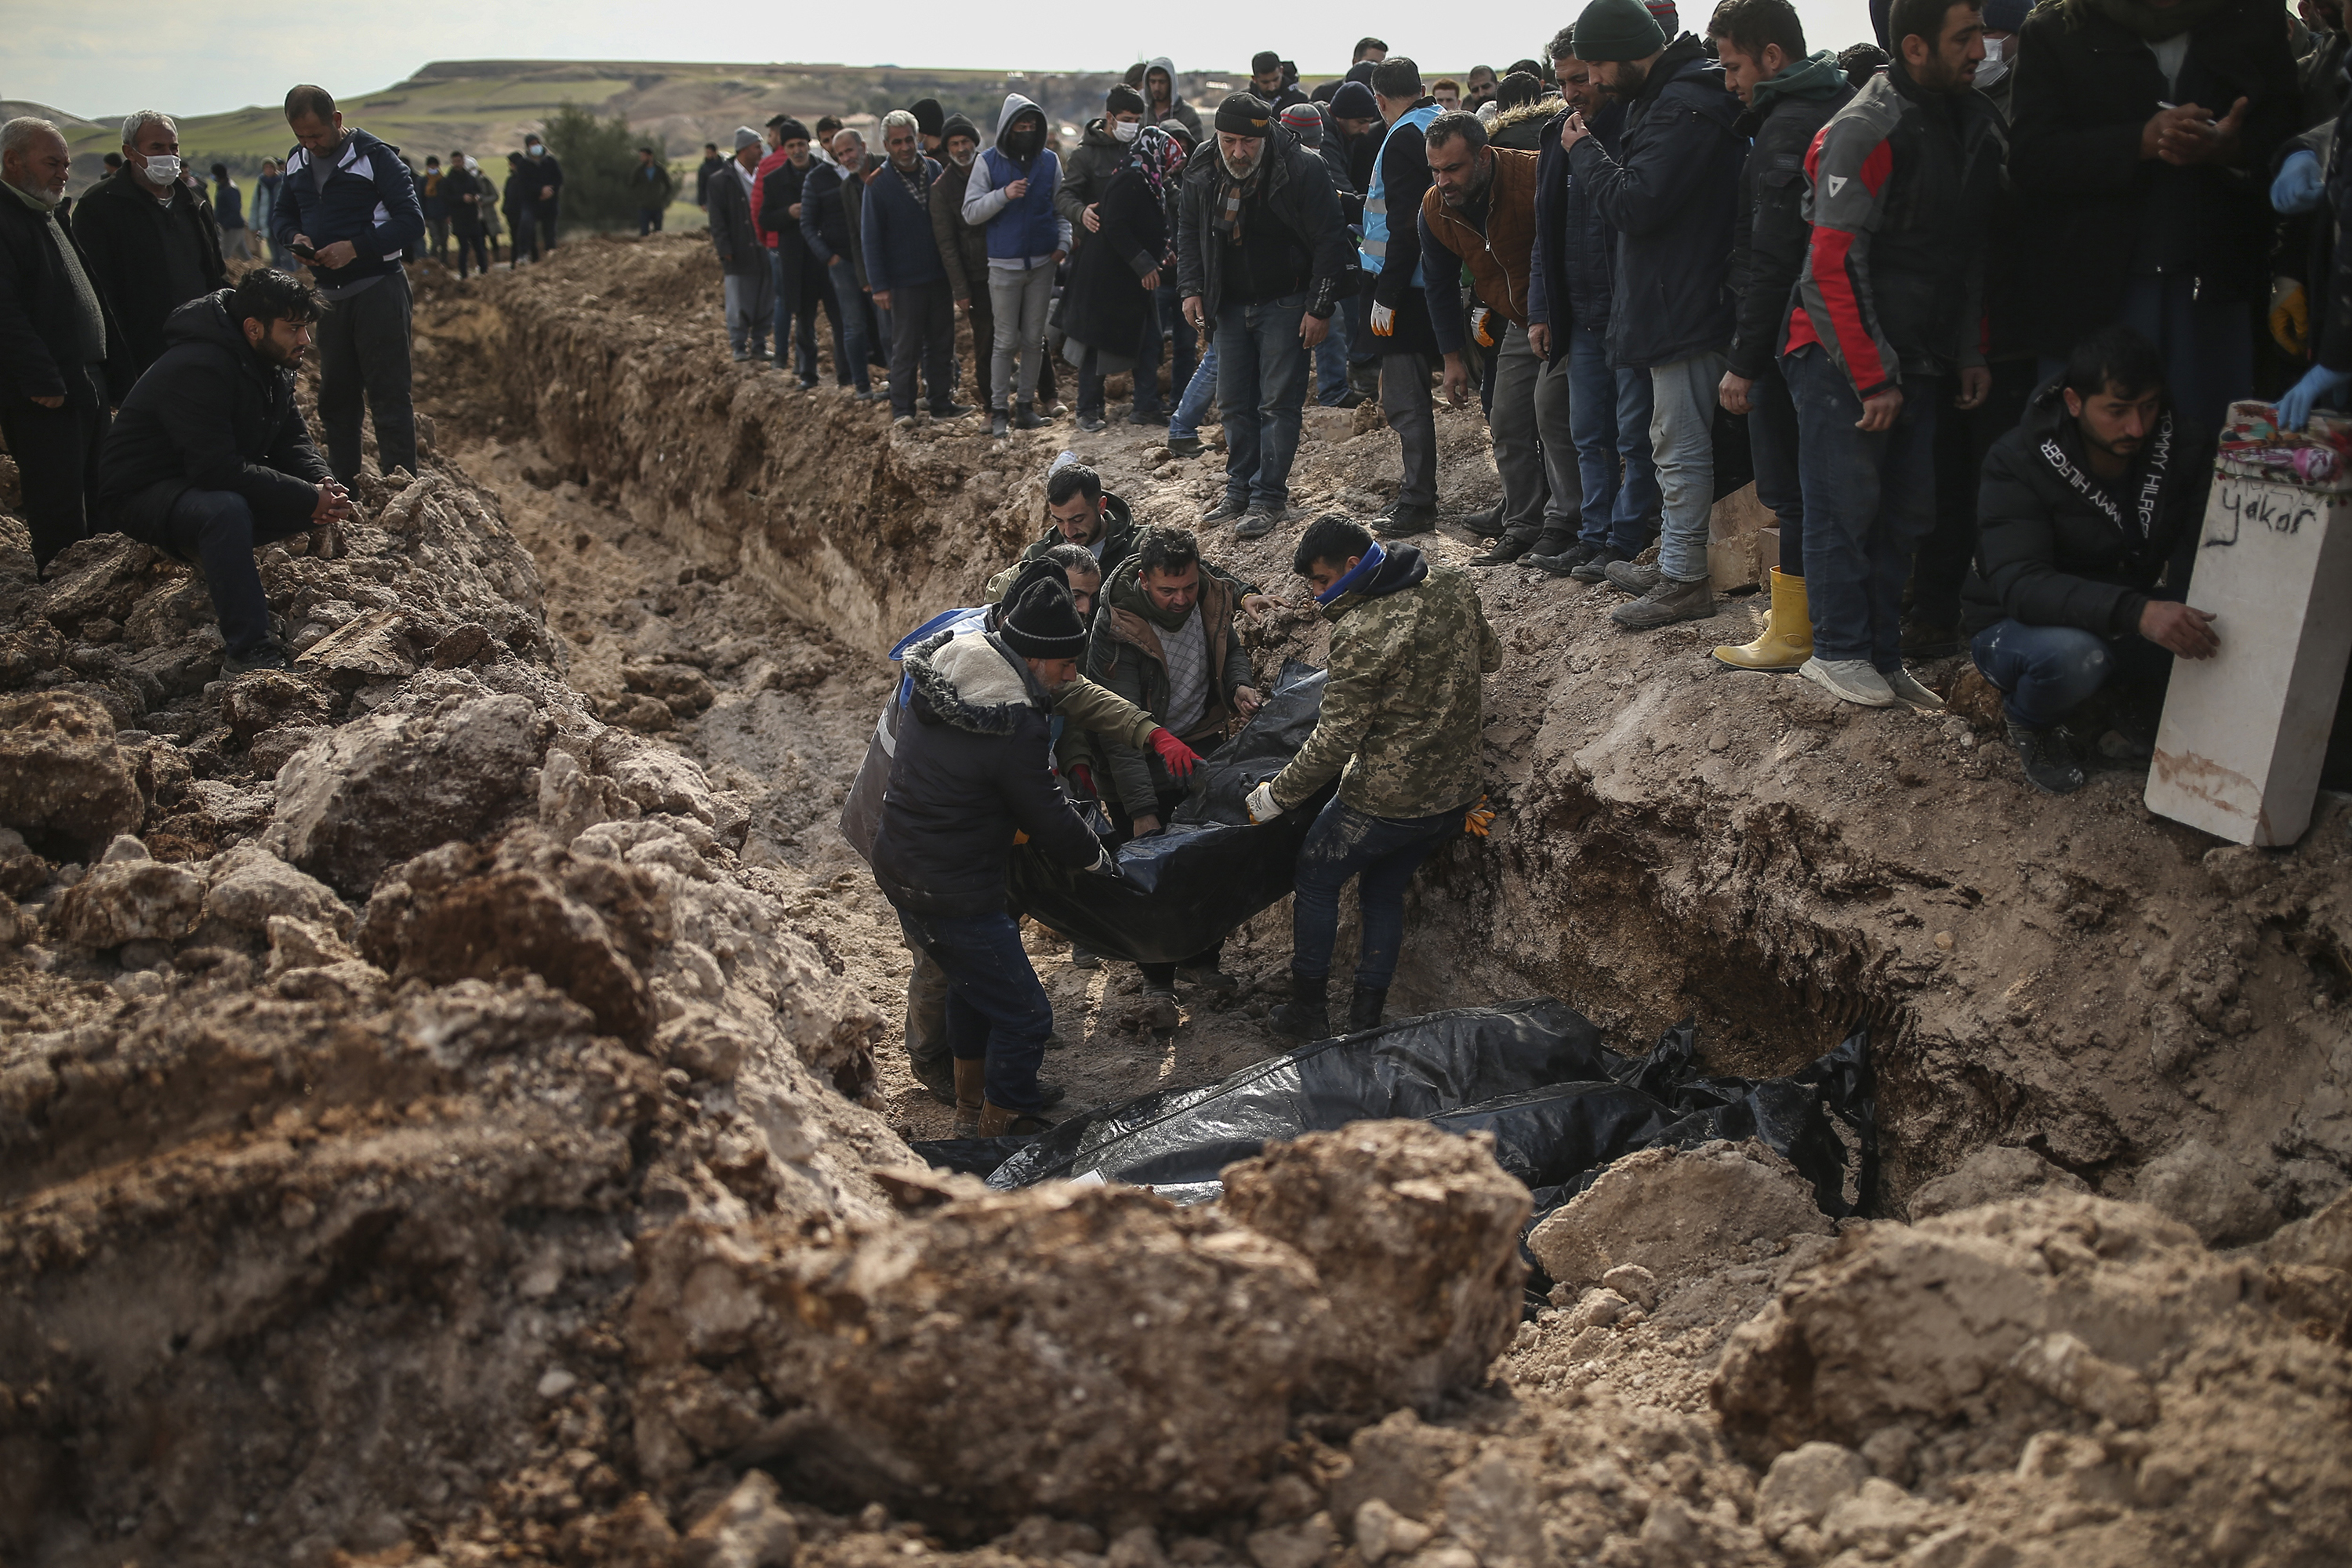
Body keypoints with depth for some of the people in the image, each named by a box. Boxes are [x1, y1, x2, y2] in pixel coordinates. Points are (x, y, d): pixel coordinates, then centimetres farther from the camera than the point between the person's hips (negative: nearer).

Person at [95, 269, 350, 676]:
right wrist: (308, 498, -34)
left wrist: (322, 485, -19)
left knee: (325, 500, -7)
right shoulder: (197, 370, -29)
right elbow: (218, 470, -36)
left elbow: (291, 439, 3)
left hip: (211, 484, 9)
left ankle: (212, 553, 9)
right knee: (225, 509, -40)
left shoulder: (270, 364, 0)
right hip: (140, 494, -9)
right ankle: (247, 656, -39)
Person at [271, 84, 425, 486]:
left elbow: (411, 222, -14)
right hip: (328, 294, 7)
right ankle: (340, 486, 21)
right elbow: (285, 214, 22)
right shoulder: (297, 163, 11)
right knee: (335, 394, 12)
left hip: (377, 290, -7)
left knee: (388, 395, -6)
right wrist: (295, 237, -2)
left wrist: (355, 248, -22)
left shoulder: (376, 157, -9)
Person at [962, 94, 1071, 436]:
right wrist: (1003, 195, -19)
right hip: (1004, 264, -3)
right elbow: (971, 212, -6)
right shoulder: (987, 162, -2)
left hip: (1043, 263, 3)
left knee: (1034, 338, 7)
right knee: (1007, 340, -2)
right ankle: (999, 408, 4)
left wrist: (1063, 241, -5)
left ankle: (1025, 402, 17)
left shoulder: (1049, 160, 6)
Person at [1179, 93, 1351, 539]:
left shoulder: (1301, 171, -16)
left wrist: (1320, 308, -14)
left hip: (1285, 305, -5)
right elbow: (1188, 231, 15)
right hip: (1230, 305, 5)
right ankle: (1239, 491, 21)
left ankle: (1268, 498, 0)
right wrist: (1191, 288, 4)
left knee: (1279, 402, -5)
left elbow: (1329, 242, -12)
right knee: (1235, 403, 10)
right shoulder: (1202, 175, -1)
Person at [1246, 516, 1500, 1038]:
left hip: (1384, 800, -7)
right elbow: (1489, 658, 17)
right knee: (1384, 892, 23)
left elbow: (1334, 741, -21)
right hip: (1457, 792, 7)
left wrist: (1276, 796, -9)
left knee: (1316, 880, 17)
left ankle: (1308, 1011, 25)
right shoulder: (1452, 584, -1)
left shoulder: (1361, 633, -25)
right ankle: (1366, 1020, 28)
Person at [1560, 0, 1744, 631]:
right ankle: (1673, 562, 27)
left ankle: (1685, 580, 4)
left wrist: (1584, 151, -11)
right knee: (1675, 441, 17)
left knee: (1680, 444, -4)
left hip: (1685, 305, -11)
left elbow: (1634, 204, -22)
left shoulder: (1683, 109, -19)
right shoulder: (1664, 95, 14)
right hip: (1675, 300, 11)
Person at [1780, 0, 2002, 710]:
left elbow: (1973, 252, 19)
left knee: (1905, 512, 6)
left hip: (1916, 359, 7)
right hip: (1843, 358, -7)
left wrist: (1971, 353, 13)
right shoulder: (1864, 130, -14)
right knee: (1846, 505, -3)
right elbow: (1834, 266, -17)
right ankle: (1839, 652, 8)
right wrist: (1873, 378, -16)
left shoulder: (1977, 124, 11)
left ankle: (1883, 657, 14)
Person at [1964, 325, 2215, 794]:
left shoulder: (2185, 448, -6)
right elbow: (2018, 584, -34)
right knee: (2073, 654, -39)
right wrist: (2137, 613, -48)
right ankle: (2029, 722, -3)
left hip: (2128, 624, 5)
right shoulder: (2019, 460, -21)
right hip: (2014, 627, -5)